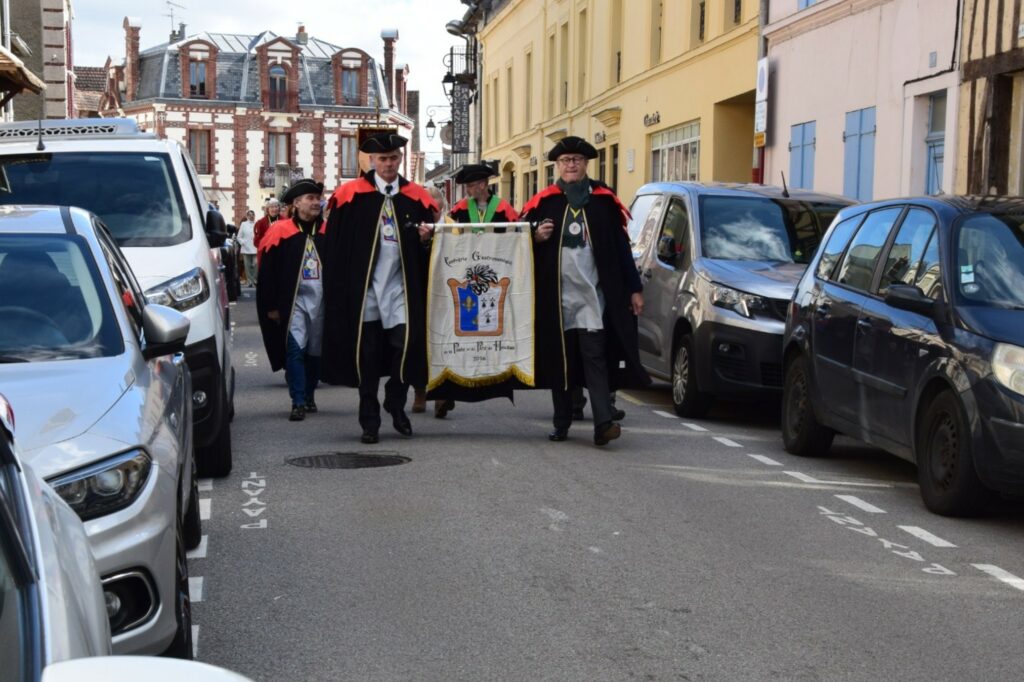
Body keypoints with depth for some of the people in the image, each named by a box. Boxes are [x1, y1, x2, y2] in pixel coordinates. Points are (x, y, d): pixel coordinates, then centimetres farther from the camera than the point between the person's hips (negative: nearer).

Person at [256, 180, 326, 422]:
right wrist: (271, 306, -1)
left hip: (321, 300, 3)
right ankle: (298, 402, -9)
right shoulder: (280, 232, -3)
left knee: (316, 352, 10)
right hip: (293, 301, -3)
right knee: (295, 350, -12)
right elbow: (267, 272, 0)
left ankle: (309, 397, 26)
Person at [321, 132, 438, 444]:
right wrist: (340, 287, -6)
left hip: (400, 286, 1)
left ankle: (395, 403, 17)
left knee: (406, 344, -10)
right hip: (364, 286, -1)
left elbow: (432, 244, 12)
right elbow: (334, 243, -1)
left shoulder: (416, 197, 6)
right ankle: (369, 421, 16)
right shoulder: (350, 195, 1)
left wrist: (426, 238, -11)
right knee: (366, 355, 4)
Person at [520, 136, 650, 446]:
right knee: (559, 358, 6)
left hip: (593, 292, -2)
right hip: (555, 294, 2)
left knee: (594, 354, -11)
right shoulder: (543, 202, 7)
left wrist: (634, 288, 5)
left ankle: (604, 422, -17)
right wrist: (536, 238, -13)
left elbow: (621, 246, 7)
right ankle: (562, 424, 15)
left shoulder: (604, 200, 6)